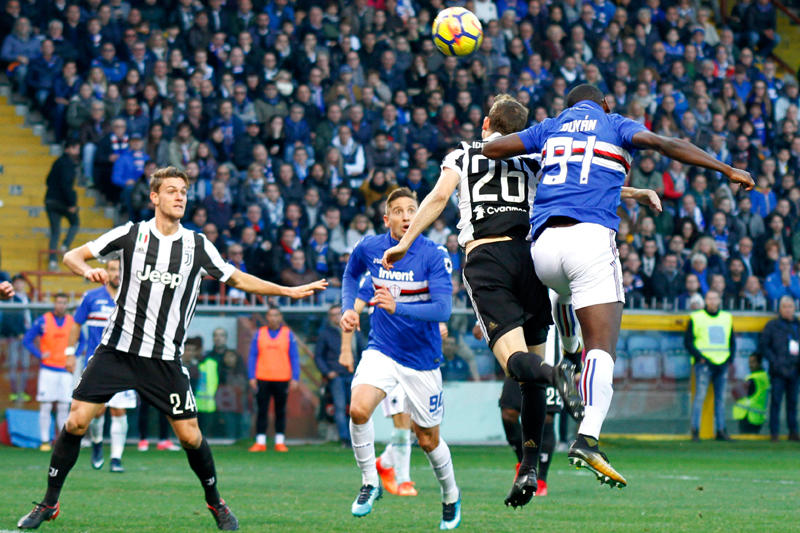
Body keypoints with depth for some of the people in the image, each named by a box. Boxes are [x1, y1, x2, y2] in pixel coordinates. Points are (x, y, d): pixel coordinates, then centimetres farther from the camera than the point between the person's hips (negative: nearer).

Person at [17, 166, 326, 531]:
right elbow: (71, 257, 2)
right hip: (117, 348, -1)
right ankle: (49, 503, 3)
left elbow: (238, 279, 14)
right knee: (77, 420, -9)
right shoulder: (131, 234, -1)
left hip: (164, 359, 1)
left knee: (190, 435, -3)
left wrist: (289, 291, 9)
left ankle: (215, 503, 21)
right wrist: (89, 271, -21)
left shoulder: (197, 245, 2)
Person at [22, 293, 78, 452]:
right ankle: (45, 441, 0)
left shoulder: (72, 321, 6)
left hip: (66, 370, 2)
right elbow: (27, 340, 1)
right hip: (48, 369, -2)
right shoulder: (43, 321, -3)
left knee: (64, 407, 4)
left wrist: (73, 357, 5)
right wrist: (40, 355, -8)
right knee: (45, 407, -4)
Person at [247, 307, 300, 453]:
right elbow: (252, 356, 7)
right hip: (263, 379, 0)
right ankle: (260, 442, 2)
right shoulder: (259, 334, 7)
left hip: (282, 379, 0)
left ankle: (280, 442, 9)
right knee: (262, 410, -1)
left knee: (280, 411, 4)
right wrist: (252, 377, -1)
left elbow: (294, 358, 5)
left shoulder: (288, 334, 6)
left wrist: (295, 378, -2)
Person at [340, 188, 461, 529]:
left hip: (422, 357, -2)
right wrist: (349, 308, 3)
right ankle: (370, 483, -5)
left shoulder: (434, 256, -16)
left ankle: (451, 496, 37)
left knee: (428, 439, 9)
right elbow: (351, 275, 20)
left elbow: (443, 309, -26)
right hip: (382, 350, 2)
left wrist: (398, 308, -39)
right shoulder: (368, 248, -5)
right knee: (358, 410, -26)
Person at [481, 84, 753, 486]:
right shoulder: (615, 126, 15)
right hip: (589, 238, -4)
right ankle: (587, 439, -30)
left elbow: (490, 149, 20)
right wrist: (728, 171, -1)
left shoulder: (551, 127, 23)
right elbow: (667, 145, -1)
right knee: (602, 346, -12)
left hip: (543, 243, 4)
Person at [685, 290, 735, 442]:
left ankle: (721, 431, 9)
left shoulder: (727, 318, 16)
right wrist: (699, 357, -10)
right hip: (704, 363, -4)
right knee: (700, 396, -9)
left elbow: (732, 341, 22)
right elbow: (688, 341, 0)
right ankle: (695, 431, -8)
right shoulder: (696, 318, 3)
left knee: (721, 398, 5)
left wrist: (730, 357, 8)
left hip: (722, 364, 4)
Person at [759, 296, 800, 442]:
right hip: (779, 370, -4)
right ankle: (774, 432, 1)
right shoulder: (772, 325, 1)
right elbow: (763, 346, -1)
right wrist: (774, 361, -11)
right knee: (776, 401, -4)